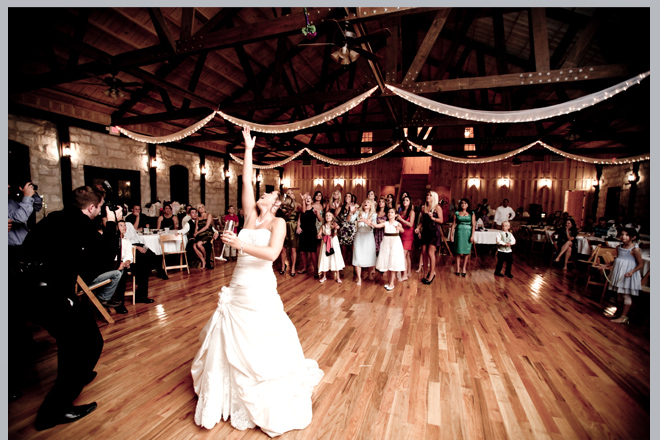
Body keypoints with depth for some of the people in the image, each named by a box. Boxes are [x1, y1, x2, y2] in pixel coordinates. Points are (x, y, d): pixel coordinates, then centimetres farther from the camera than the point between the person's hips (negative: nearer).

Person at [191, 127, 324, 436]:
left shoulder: (278, 223, -6)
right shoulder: (251, 216, 9)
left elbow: (272, 253, -22)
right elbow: (246, 182, 6)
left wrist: (241, 244, -26)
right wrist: (249, 150, 7)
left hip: (260, 291, -6)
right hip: (237, 289, 6)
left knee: (261, 345, 4)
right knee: (228, 344, 15)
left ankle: (270, 405, 27)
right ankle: (228, 396, 39)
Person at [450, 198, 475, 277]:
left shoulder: (471, 214, 5)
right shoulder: (457, 213, 7)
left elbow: (473, 225, 0)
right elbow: (454, 224, 5)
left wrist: (472, 235, -8)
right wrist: (451, 234, 0)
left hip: (468, 233, 0)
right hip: (459, 232, 0)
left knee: (466, 252, 2)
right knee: (458, 251, 0)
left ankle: (464, 268, 11)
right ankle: (458, 268, 7)